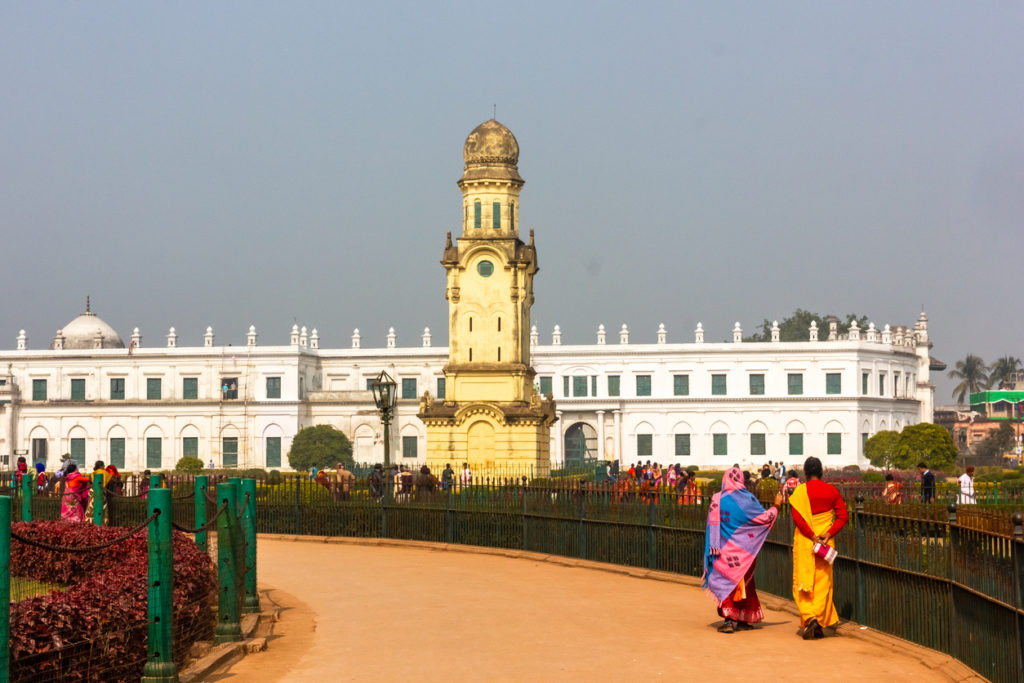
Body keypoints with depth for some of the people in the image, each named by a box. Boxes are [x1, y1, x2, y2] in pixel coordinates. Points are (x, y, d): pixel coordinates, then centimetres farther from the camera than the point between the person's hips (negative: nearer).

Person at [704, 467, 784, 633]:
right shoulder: (746, 499, -11)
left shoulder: (717, 499, -3)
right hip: (743, 550, -2)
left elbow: (713, 526, 0)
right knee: (742, 582, 9)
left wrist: (714, 550, 5)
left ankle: (730, 619, -3)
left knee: (730, 582, 6)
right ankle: (740, 619, 10)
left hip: (725, 549, 2)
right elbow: (765, 517, -7)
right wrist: (776, 505, 10)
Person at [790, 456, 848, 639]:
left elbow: (797, 517, -17)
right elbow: (843, 516, -2)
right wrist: (828, 534, -8)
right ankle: (819, 625, 9)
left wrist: (812, 536, -13)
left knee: (803, 583, 4)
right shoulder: (832, 491, 3)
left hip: (804, 542, -3)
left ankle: (808, 617, -17)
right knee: (823, 582, 9)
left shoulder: (800, 490, -7)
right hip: (826, 543, 3)